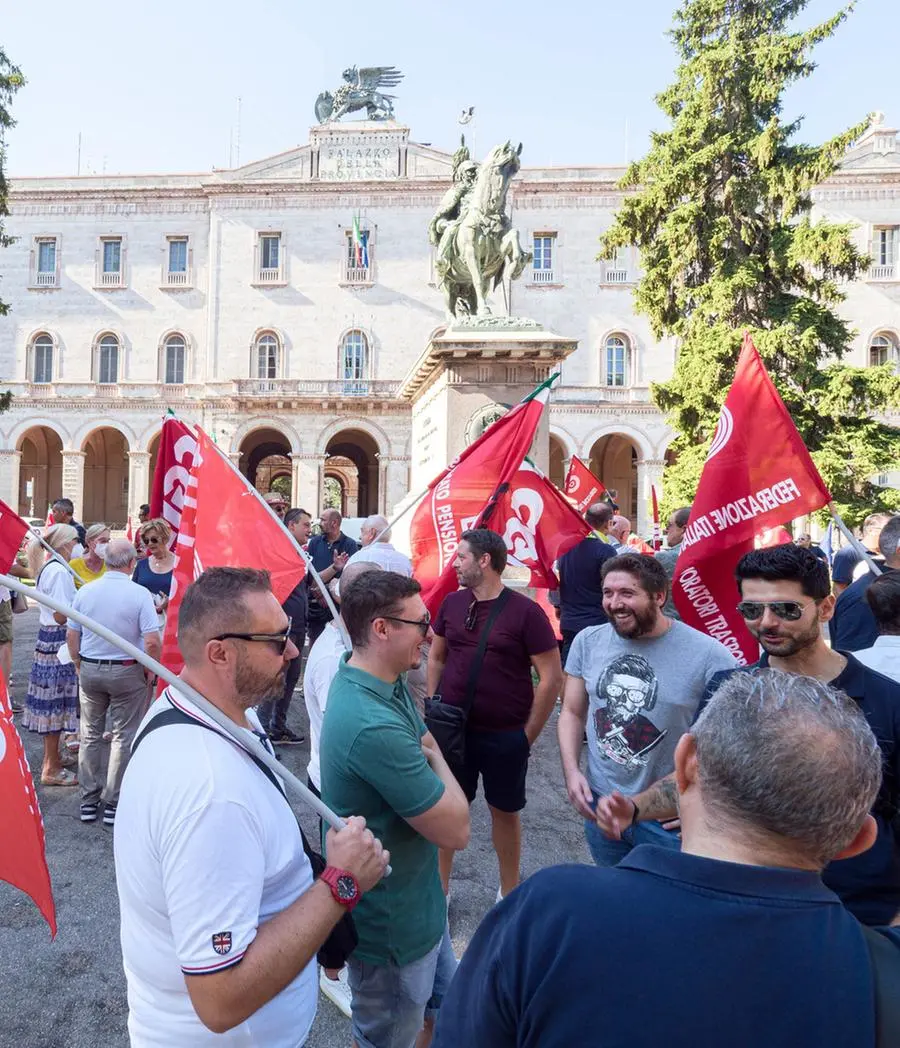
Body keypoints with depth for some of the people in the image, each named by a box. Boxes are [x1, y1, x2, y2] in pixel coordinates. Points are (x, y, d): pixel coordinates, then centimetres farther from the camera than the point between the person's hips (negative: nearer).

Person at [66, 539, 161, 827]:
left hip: (89, 670, 4)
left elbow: (71, 635, 4)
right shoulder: (139, 594, -16)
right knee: (123, 738, 7)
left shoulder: (85, 592, -3)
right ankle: (114, 803, 14)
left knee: (90, 735, 16)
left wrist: (79, 665, 18)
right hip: (127, 672, -4)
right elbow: (152, 641, -20)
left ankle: (88, 801, 25)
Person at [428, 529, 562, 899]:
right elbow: (436, 658, 12)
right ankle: (440, 887, 36)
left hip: (505, 736, -3)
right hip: (452, 729, 3)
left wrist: (528, 734, -8)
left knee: (505, 811, 15)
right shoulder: (452, 603, -1)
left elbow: (552, 678, -11)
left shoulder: (525, 611, -14)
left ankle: (509, 892, 37)